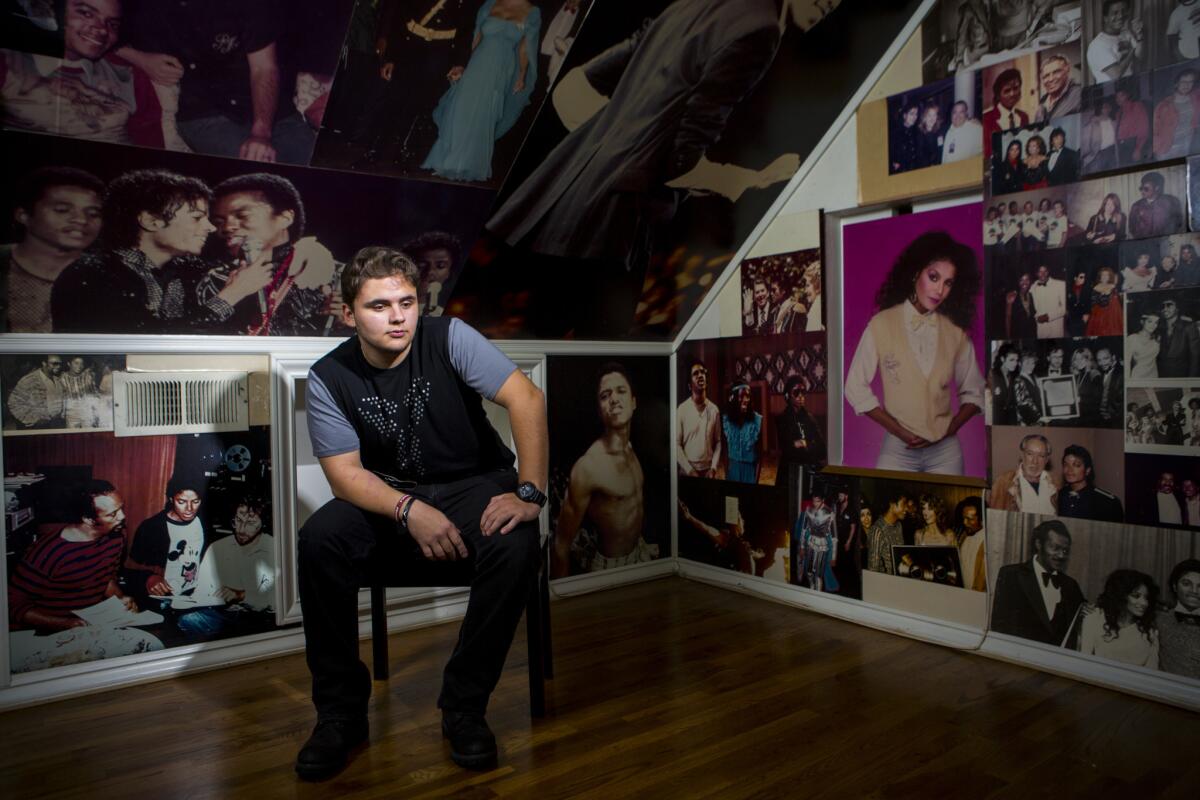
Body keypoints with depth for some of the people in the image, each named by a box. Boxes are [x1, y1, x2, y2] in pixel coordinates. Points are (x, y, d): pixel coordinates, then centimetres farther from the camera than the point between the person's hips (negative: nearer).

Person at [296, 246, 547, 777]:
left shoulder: (448, 338, -13)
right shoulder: (328, 378, -8)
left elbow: (527, 399, -21)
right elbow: (344, 471, -13)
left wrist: (529, 493, -29)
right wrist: (410, 512, -31)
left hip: (473, 484, -1)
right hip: (388, 495, 2)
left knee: (515, 545, -32)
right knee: (320, 538, -26)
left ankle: (464, 706, -12)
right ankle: (340, 710, -8)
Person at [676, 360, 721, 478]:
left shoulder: (714, 410, 2)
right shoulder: (681, 410, -7)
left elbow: (718, 442, 4)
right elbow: (676, 444, -8)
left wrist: (713, 468, -6)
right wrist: (689, 470, -13)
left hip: (708, 470, 2)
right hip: (687, 471, -2)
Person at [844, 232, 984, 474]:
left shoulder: (956, 333, 0)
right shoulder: (882, 325, -6)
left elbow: (973, 392, 10)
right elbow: (856, 388, -4)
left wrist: (950, 429, -6)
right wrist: (899, 431, -8)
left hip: (946, 451, 2)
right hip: (897, 449, -2)